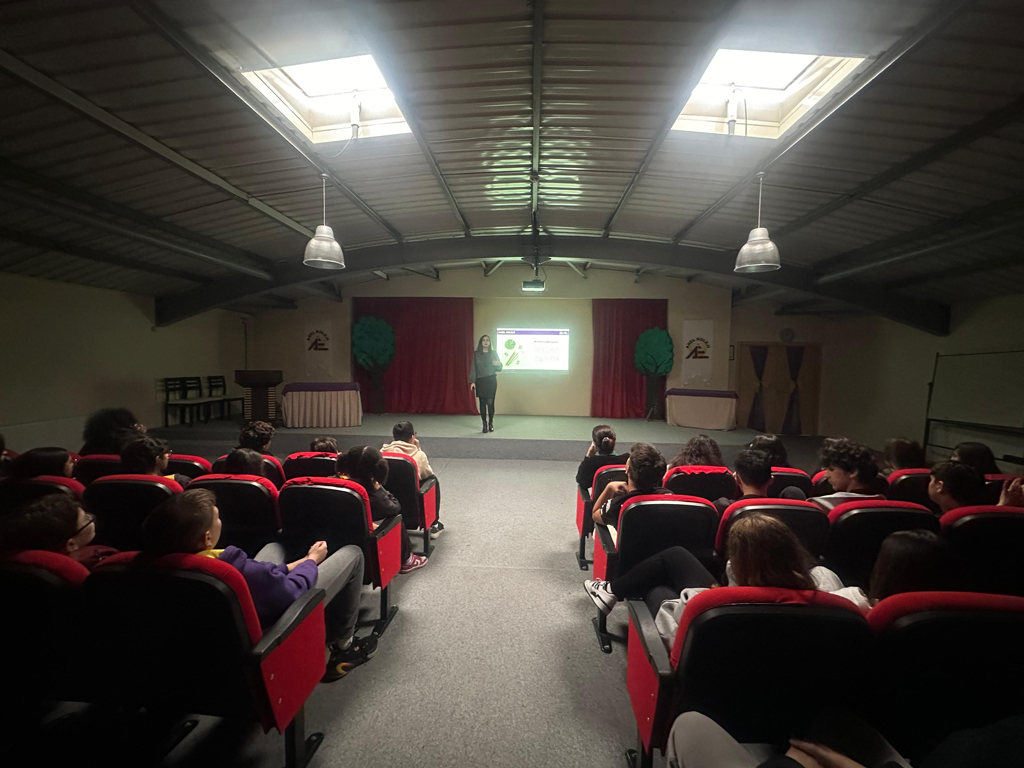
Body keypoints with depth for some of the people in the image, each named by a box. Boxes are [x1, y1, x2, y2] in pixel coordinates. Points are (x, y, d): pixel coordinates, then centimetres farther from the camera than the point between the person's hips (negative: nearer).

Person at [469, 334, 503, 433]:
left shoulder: (493, 353, 7)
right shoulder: (476, 354, 6)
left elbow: (499, 369, 8)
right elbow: (473, 368, 2)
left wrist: (498, 364, -16)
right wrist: (472, 381, -7)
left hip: (491, 381, 0)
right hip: (480, 381, 0)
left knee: (490, 402, -6)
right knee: (482, 403, -1)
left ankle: (491, 423, 9)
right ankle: (484, 424, 6)